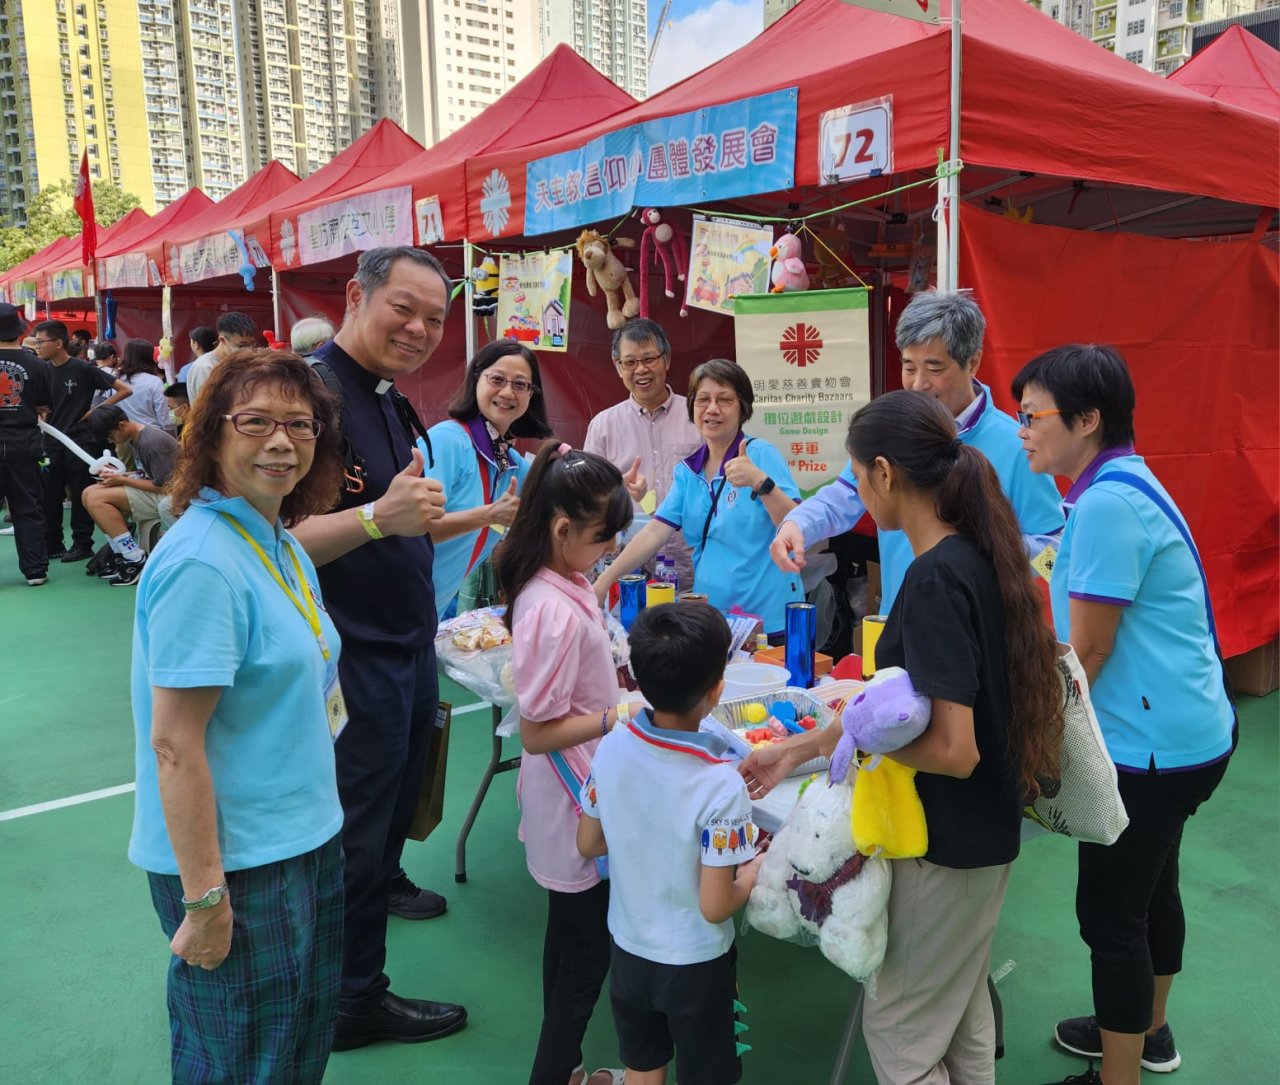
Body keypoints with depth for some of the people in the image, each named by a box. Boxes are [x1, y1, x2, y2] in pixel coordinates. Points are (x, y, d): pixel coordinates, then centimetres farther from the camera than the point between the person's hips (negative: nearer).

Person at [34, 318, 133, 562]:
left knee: (80, 496, 3)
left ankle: (82, 544, 12)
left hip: (79, 440, -5)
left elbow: (125, 390, -11)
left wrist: (95, 410, -11)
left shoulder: (83, 369, -10)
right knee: (48, 496, 7)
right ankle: (52, 545, 17)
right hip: (52, 441, 5)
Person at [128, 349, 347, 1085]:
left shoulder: (281, 544, 4)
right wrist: (204, 898, -22)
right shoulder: (203, 563, -24)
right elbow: (174, 743, -24)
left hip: (307, 839, 8)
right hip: (238, 864, -8)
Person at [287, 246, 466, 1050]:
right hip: (356, 659, -9)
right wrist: (380, 516, -40)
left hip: (409, 646, 9)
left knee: (397, 803, 27)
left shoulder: (392, 401, 9)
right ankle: (357, 1001, 27)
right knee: (357, 835, 8)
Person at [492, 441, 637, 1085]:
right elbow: (537, 731, -24)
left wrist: (614, 678, 4)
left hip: (575, 800, 9)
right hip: (575, 807, -9)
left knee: (573, 939, 22)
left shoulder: (559, 585, 0)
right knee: (586, 950, 8)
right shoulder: (555, 611, -28)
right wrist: (618, 716, -22)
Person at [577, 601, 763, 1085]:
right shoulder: (721, 785, -31)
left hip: (627, 949, 4)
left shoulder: (612, 746, -17)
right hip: (694, 964, -4)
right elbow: (714, 907, -24)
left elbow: (588, 844, -3)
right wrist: (757, 871, -7)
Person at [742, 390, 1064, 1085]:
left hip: (947, 845, -9)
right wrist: (800, 749, 8)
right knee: (963, 1012, 26)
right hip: (985, 832, 9)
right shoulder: (976, 557, 1)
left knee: (898, 1028, 12)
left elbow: (954, 749, -29)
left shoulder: (934, 578, -27)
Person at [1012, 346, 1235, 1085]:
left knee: (1109, 912, 3)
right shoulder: (1121, 486, 8)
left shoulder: (1107, 503, -24)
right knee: (1149, 887, 24)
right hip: (1180, 730, 10)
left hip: (1152, 743, -10)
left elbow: (1091, 649, -20)